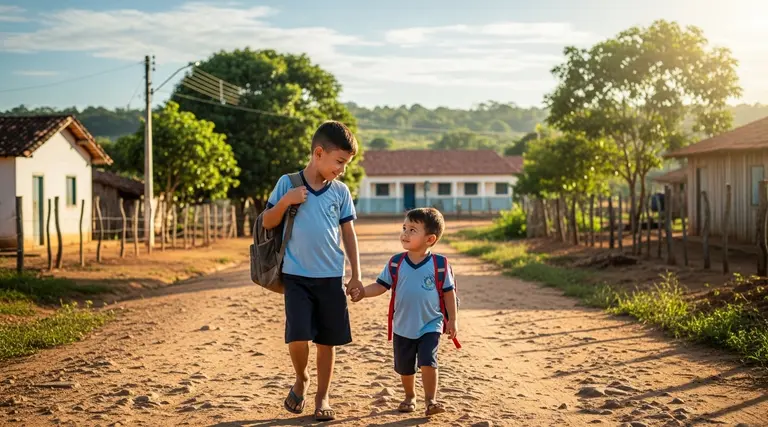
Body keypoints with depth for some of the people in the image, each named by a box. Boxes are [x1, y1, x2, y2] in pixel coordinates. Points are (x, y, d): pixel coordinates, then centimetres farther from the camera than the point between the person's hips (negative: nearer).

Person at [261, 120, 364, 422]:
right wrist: (285, 201, -17)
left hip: (331, 277, 2)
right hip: (297, 276, -2)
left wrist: (356, 275, 5)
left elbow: (349, 234, 8)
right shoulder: (288, 183, -3)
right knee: (298, 337, -12)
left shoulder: (341, 191, 3)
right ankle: (301, 380, 18)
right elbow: (268, 223, 1)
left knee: (327, 340, 6)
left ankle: (322, 396, 23)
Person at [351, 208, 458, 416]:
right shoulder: (396, 263, -4)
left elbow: (449, 292, -3)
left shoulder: (439, 264, -10)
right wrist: (363, 292, -19)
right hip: (403, 327, 3)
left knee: (428, 362, -16)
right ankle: (410, 397, 36)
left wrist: (452, 321, -2)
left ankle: (430, 400, -1)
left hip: (430, 326, -3)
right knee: (405, 367, 14)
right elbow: (381, 285, -1)